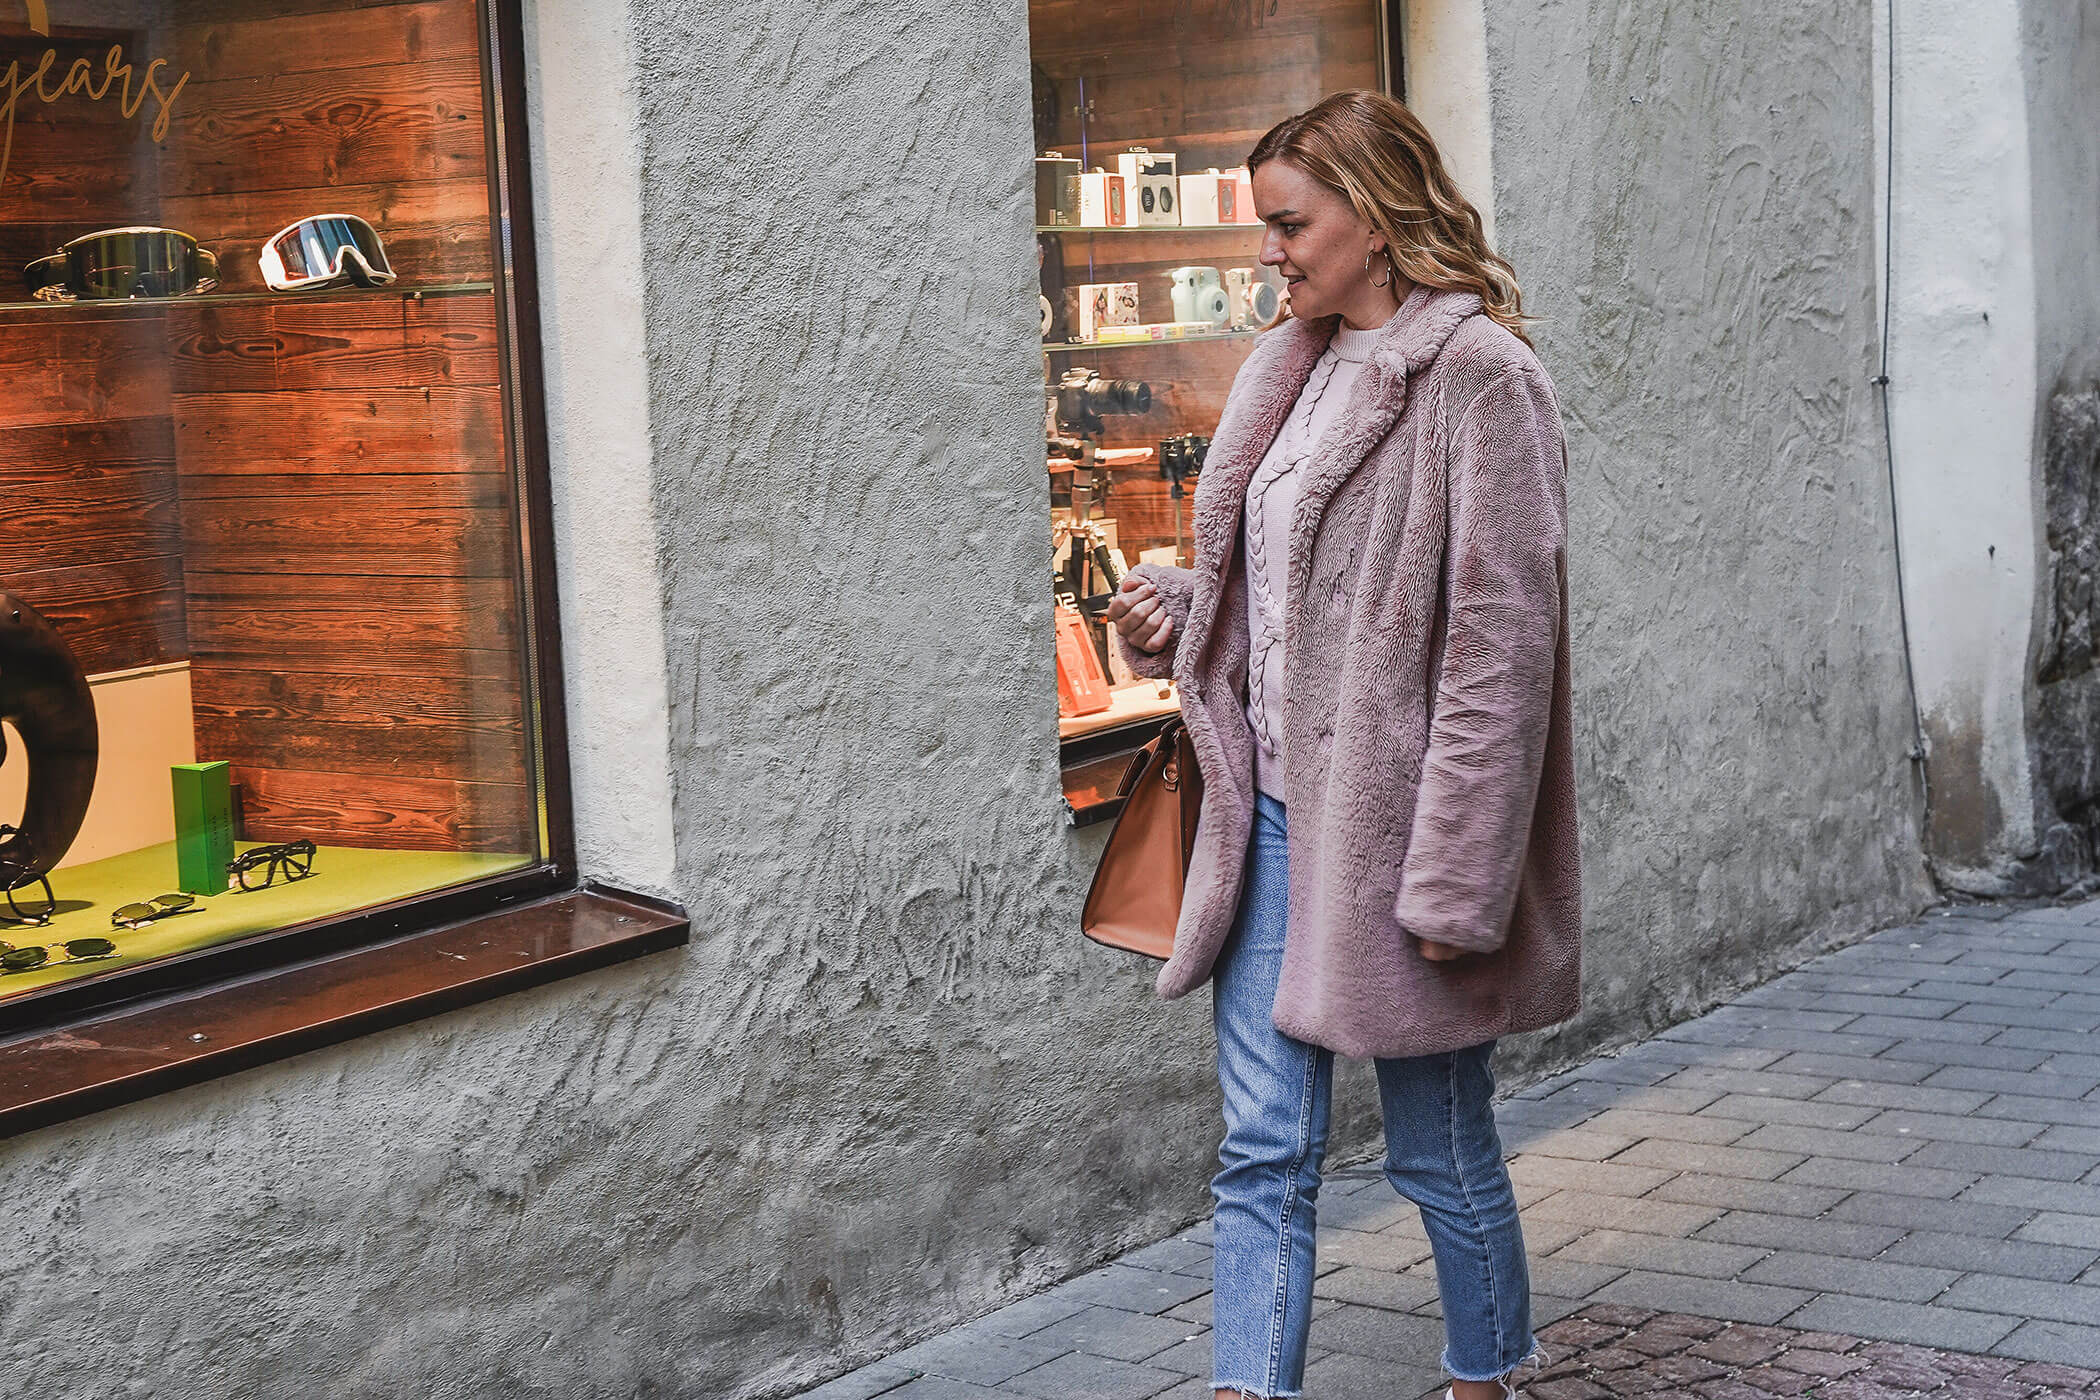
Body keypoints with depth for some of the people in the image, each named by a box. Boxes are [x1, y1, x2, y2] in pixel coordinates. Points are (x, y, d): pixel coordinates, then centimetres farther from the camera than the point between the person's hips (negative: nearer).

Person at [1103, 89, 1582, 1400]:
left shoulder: (1476, 376, -12)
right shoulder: (1293, 369, 12)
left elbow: (1499, 643, -17)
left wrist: (1452, 879, -19)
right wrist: (1175, 607, 2)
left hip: (1392, 829, -7)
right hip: (1274, 813, 7)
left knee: (1443, 1152, 8)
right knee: (1263, 1153, 5)